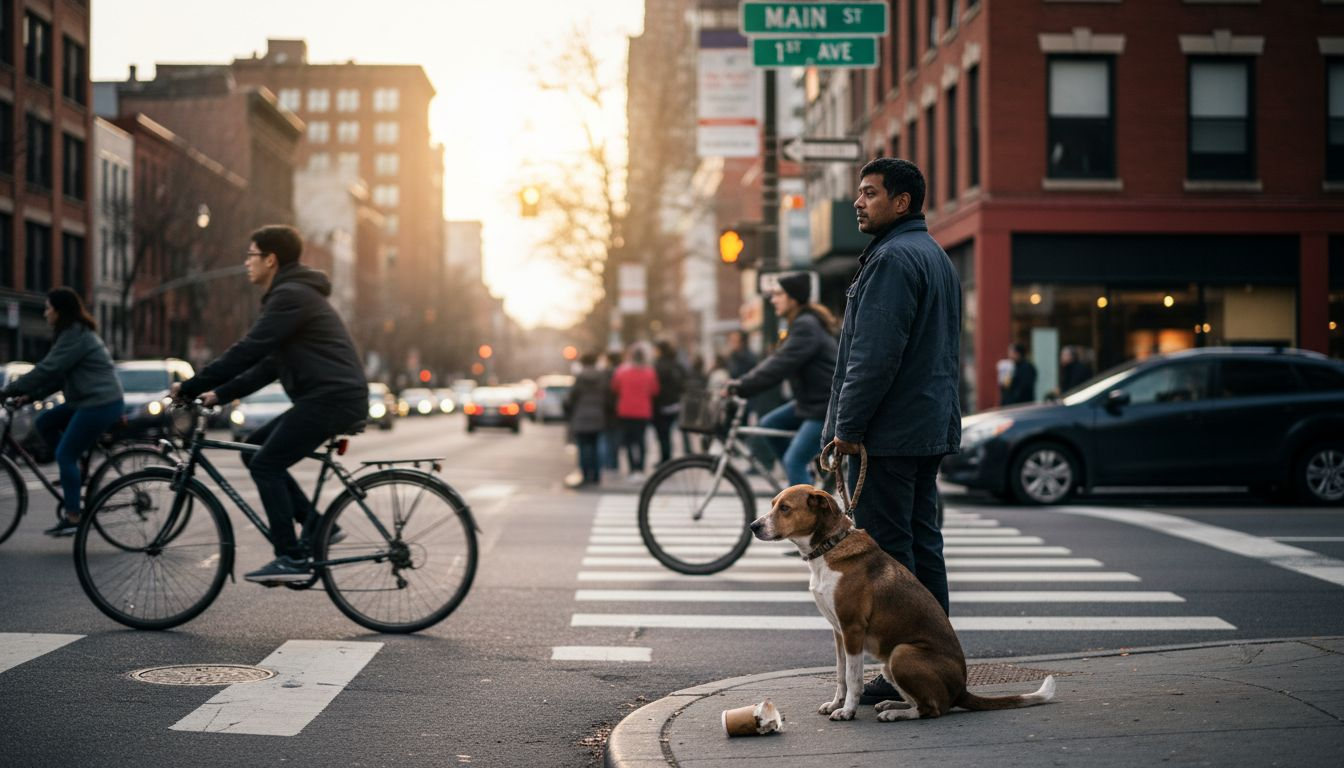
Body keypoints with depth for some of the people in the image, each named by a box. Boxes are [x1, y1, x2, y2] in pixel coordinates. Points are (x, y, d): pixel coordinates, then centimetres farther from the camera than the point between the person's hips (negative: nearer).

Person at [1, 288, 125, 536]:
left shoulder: (75, 336, -15)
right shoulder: (77, 332, 17)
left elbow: (48, 369, -20)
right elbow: (58, 374, 17)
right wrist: (31, 395, 8)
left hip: (100, 404, -10)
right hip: (87, 401, 10)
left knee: (65, 455, -8)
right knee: (44, 422, 13)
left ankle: (72, 517, -5)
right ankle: (75, 473, 15)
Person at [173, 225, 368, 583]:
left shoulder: (291, 296, -11)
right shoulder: (292, 294, 22)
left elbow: (248, 351, -18)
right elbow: (268, 364, 23)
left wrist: (191, 388, -12)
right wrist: (220, 394, 16)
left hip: (332, 398, -10)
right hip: (329, 397, 10)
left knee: (266, 465, -9)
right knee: (254, 451, 11)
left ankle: (292, 558, -8)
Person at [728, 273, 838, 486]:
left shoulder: (806, 327, -19)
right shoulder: (800, 324, 14)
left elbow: (779, 366, -26)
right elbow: (777, 361, 15)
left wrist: (740, 388, -25)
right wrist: (740, 383, 6)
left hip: (828, 406, -10)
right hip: (810, 401, 10)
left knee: (794, 461, -13)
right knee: (769, 424, 8)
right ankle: (803, 479, 16)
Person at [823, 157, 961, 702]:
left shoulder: (893, 259, -15)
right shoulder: (936, 257, 19)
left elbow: (875, 354, -22)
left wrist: (847, 424, -16)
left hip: (887, 432, -10)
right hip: (931, 431, 10)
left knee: (885, 551, -6)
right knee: (923, 542, 13)